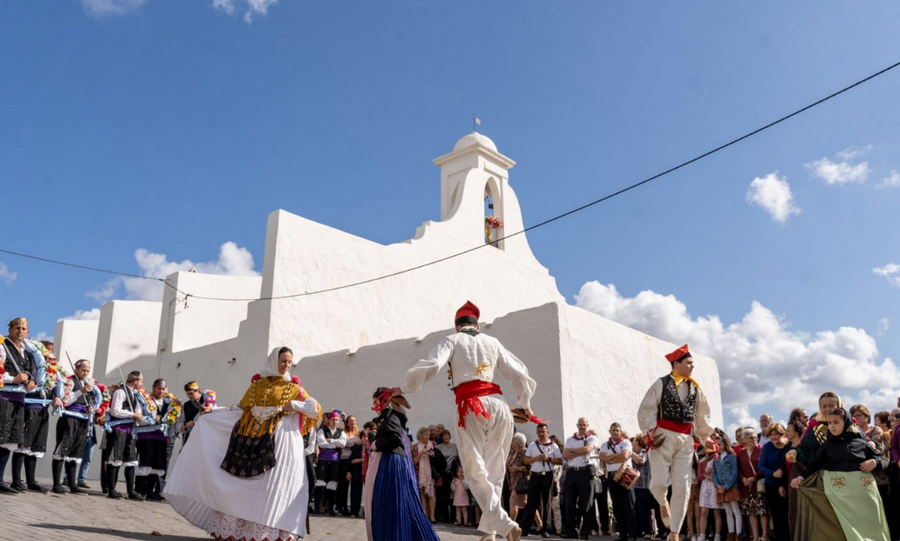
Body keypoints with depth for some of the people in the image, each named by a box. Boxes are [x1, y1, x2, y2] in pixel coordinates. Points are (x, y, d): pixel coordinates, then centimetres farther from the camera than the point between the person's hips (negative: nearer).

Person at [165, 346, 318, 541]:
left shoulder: (293, 387, 5)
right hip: (250, 439, 3)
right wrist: (213, 412, 15)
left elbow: (315, 409, 0)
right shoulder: (257, 384, 13)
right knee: (240, 485, 3)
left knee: (270, 487, -7)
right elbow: (241, 409, 17)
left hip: (277, 441, -3)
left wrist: (292, 404, -12)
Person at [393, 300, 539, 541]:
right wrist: (524, 403, 35)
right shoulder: (492, 342, 19)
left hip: (471, 406, -4)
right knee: (494, 469, 11)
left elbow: (431, 365, -8)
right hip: (497, 404, 4)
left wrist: (404, 388, 3)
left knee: (476, 470, -1)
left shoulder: (453, 340, 9)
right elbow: (519, 373, 20)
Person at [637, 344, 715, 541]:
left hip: (686, 440, 4)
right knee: (659, 482, -9)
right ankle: (663, 503, 29)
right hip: (664, 436, -4)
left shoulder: (695, 388, 10)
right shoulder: (662, 384, -4)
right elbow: (645, 410, -6)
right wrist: (652, 432, -14)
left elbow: (702, 416, 18)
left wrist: (706, 437, 13)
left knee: (682, 488, 2)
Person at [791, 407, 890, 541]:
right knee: (838, 526, -5)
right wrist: (801, 477, -10)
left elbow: (881, 460, 17)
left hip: (862, 490, 1)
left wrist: (874, 462, -5)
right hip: (836, 491, -1)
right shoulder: (826, 445, 9)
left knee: (865, 525, 4)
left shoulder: (861, 443, 10)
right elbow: (813, 466, 5)